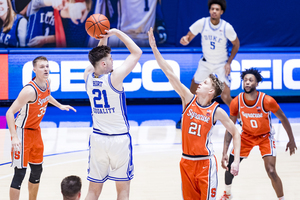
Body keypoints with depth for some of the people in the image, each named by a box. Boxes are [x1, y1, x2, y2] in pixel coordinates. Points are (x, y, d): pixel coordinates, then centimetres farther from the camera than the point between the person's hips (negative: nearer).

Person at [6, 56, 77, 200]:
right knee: (20, 172, -10)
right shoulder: (30, 90, -29)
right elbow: (10, 113, -30)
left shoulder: (46, 83, -3)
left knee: (37, 170, 16)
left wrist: (60, 106, 29)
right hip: (22, 131, -8)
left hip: (35, 130, 8)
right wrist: (14, 137, -38)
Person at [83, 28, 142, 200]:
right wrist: (117, 32, -5)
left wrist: (104, 38, 11)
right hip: (119, 139, -5)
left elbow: (99, 58, 20)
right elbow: (137, 52, -9)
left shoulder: (88, 76, -2)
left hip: (97, 139, 5)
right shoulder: (114, 78, -17)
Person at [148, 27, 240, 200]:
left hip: (205, 162, -4)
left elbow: (236, 133, -1)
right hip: (187, 161, 4)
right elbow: (170, 74, -7)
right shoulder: (189, 99, -1)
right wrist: (154, 49, -13)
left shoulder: (216, 111, -8)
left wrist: (236, 161, -10)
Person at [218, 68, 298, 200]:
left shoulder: (267, 101, -29)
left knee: (271, 171, -18)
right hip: (246, 135, 3)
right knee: (229, 165, 4)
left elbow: (283, 119, -13)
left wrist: (291, 140, -4)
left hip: (265, 136, -3)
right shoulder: (236, 102, -21)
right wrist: (224, 153, -19)